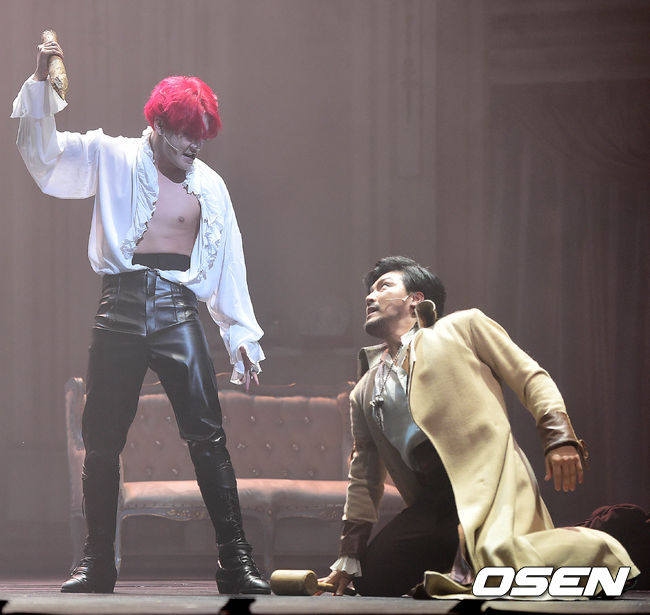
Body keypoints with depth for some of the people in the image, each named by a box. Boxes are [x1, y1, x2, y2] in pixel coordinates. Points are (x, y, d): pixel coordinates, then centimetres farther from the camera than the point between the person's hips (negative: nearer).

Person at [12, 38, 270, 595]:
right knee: (102, 439, 2)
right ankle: (97, 563, 11)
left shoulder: (210, 185, 12)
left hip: (178, 309, 0)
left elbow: (227, 262, 15)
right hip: (121, 304, 0)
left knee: (207, 435, -8)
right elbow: (44, 154, 3)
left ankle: (236, 559, -6)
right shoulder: (111, 159, 8)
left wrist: (241, 335, 12)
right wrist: (41, 80, -8)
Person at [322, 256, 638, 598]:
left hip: (487, 476, -6)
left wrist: (559, 438, -11)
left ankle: (592, 551, -6)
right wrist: (349, 555, 19)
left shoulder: (464, 326, 15)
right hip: (431, 500, 6)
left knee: (496, 559, -34)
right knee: (371, 578, -15)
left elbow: (532, 380, 7)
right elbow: (364, 477, 28)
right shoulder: (364, 393, 27)